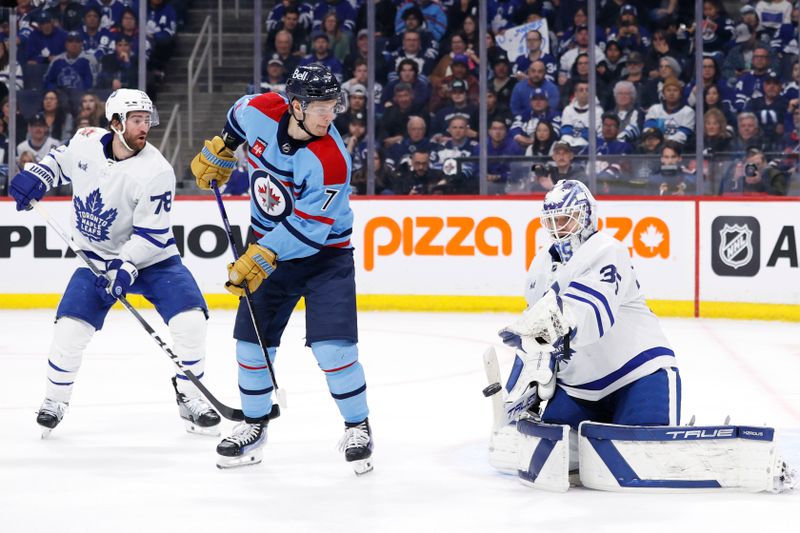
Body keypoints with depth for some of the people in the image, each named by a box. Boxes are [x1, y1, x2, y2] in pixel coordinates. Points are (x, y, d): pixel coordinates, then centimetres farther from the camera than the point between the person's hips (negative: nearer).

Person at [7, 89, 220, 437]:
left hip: (149, 257, -2)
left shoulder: (156, 171, -23)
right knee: (70, 327, -11)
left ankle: (190, 398, 3)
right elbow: (61, 160, 14)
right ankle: (55, 400, 13)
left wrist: (127, 267, -32)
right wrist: (37, 176, -4)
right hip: (97, 257, 2)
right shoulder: (86, 142, -10)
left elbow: (152, 233, -22)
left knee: (189, 318, -17)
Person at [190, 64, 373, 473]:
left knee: (333, 347, -15)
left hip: (323, 255, -5)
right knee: (251, 342, 8)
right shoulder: (261, 113, -14)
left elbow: (305, 227, -27)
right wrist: (219, 151, 16)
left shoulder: (330, 160, -28)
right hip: (268, 247, 5)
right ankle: (254, 425, 27)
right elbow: (239, 115, 13)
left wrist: (260, 259, -28)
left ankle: (357, 428, 5)